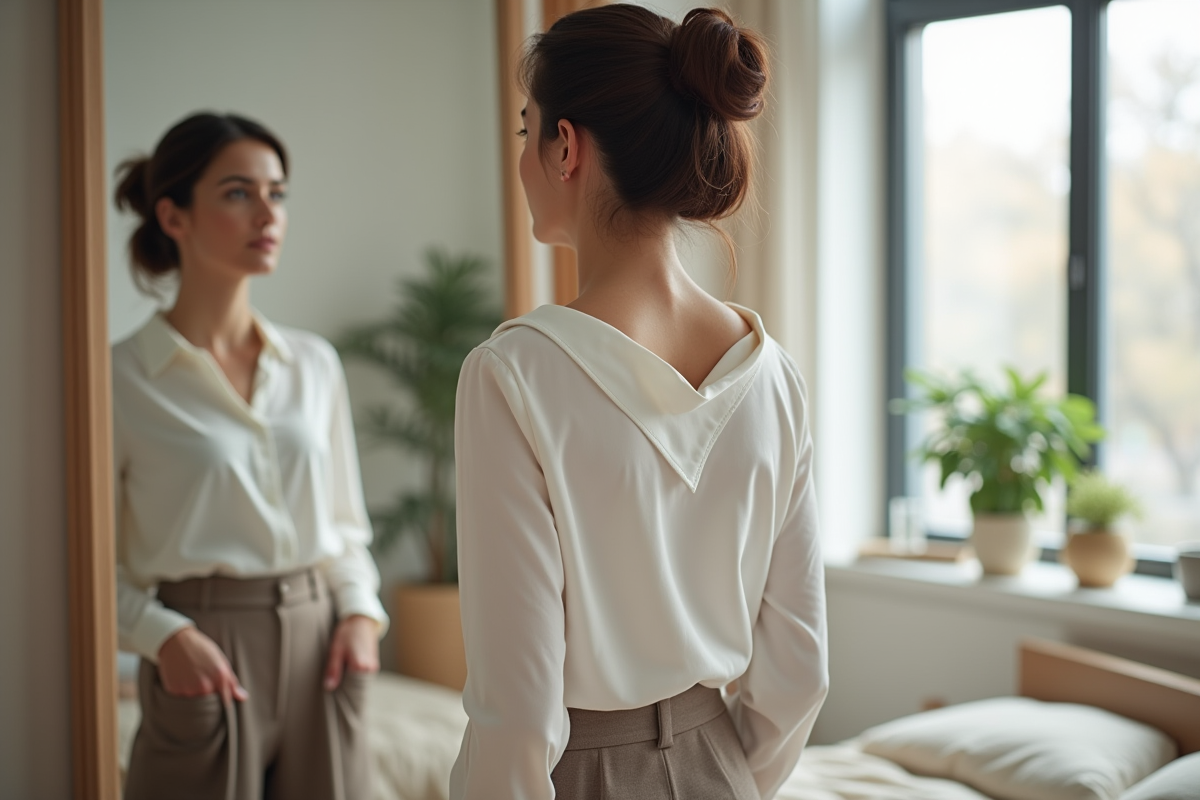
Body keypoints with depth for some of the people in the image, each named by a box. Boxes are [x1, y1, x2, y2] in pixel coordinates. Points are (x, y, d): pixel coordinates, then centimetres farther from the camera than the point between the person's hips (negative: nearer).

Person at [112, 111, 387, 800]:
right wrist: (164, 635, -17)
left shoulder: (315, 364, 9)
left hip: (320, 647, 4)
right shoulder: (122, 378, -5)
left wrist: (361, 612, -1)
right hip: (208, 659, -4)